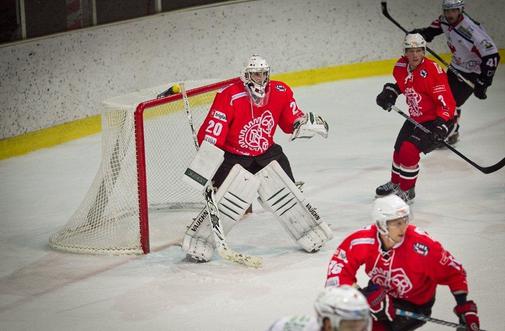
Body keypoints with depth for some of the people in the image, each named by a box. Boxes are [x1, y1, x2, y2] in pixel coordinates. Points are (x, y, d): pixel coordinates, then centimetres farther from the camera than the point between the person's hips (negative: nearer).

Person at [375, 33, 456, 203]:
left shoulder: (432, 70, -27)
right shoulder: (401, 67, -4)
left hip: (436, 119, -8)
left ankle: (407, 191, 0)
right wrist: (390, 91, 4)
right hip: (416, 118, 8)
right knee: (399, 149, 16)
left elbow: (446, 102, -28)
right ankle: (395, 183, 44)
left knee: (409, 150, -19)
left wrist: (441, 125, -37)